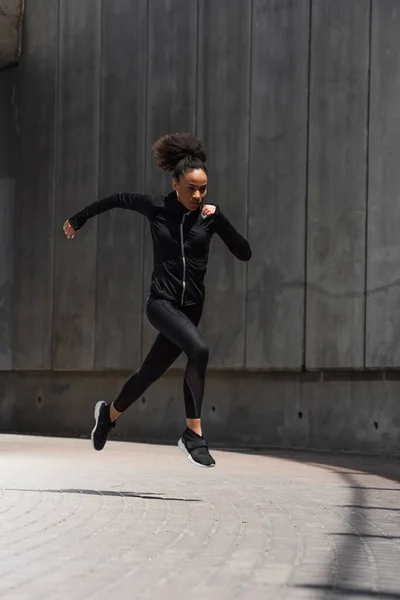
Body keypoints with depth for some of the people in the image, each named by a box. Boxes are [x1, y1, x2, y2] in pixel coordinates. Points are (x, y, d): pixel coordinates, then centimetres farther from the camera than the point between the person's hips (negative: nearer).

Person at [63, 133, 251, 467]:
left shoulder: (210, 215, -1)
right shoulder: (156, 208, -4)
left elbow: (244, 254, -3)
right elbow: (118, 200, 13)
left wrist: (217, 220, -15)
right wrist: (79, 219, 24)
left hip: (191, 307, 4)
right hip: (161, 302, -3)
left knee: (150, 373, 15)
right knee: (199, 350, -30)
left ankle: (110, 413, 46)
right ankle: (193, 434, -24)